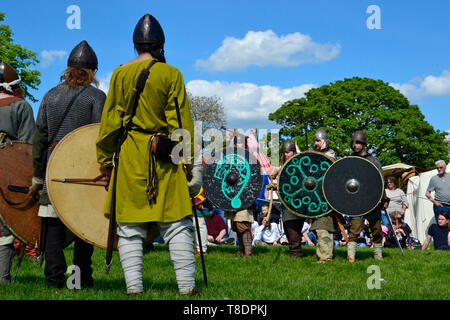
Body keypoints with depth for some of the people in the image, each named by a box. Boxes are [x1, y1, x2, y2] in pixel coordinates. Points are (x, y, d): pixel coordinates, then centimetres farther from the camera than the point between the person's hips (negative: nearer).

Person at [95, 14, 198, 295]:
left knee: (130, 225, 5)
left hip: (129, 156, 1)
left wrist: (105, 159, 12)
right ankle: (187, 286, 3)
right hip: (164, 157, -1)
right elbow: (181, 122, -2)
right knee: (177, 222, 3)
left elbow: (110, 121, 5)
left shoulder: (120, 74, 4)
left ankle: (134, 287, 2)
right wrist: (187, 160, 4)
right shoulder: (171, 74, -1)